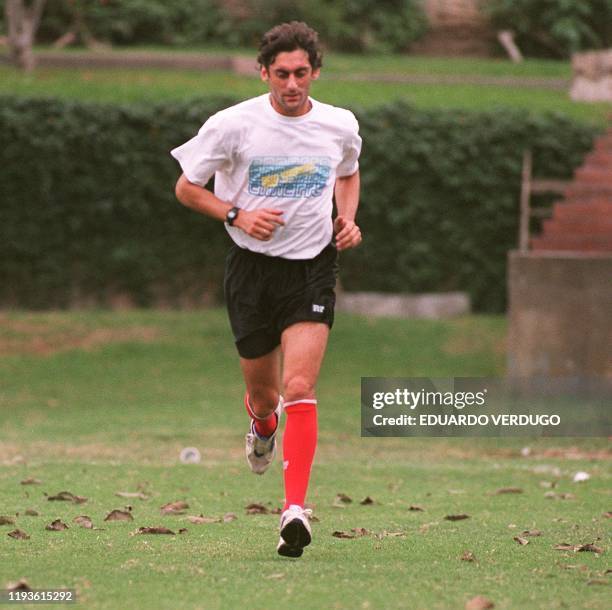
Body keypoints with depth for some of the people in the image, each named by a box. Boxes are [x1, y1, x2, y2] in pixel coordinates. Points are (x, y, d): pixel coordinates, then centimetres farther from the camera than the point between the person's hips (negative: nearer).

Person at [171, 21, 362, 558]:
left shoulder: (340, 126, 0)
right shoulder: (234, 124, -8)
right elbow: (187, 188, 2)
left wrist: (348, 219, 4)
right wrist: (237, 215, -14)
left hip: (313, 269, 0)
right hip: (253, 267, 0)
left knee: (299, 388, -17)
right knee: (264, 394, 10)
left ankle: (295, 509, -22)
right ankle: (262, 425, 50)